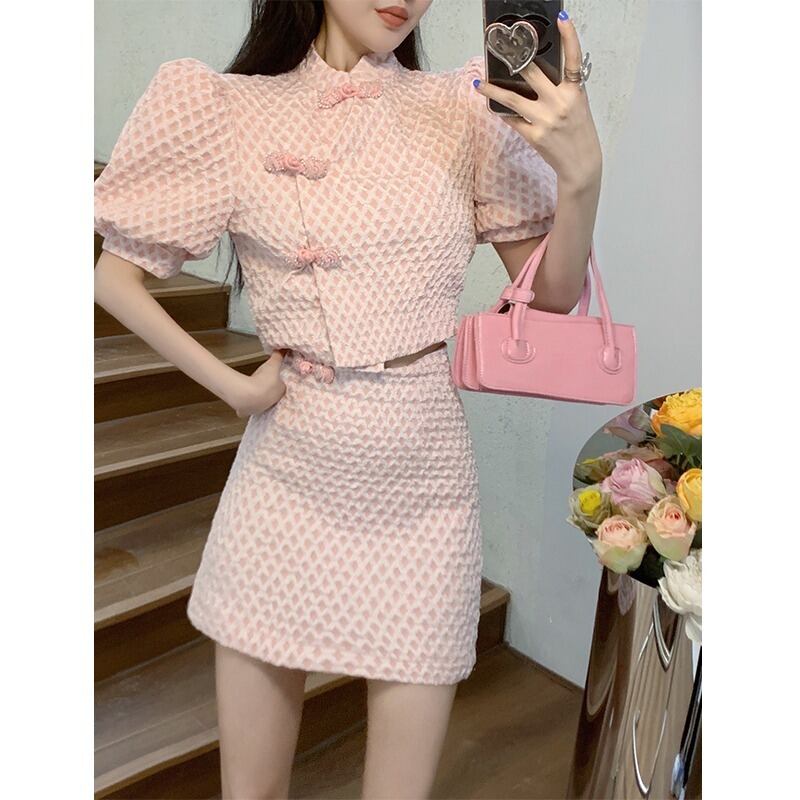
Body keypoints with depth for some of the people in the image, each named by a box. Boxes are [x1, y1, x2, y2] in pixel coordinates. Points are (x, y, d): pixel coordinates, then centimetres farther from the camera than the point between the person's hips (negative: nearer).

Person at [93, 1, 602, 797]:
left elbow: (552, 293, 3)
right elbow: (114, 276, 5)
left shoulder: (465, 108, 2)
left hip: (422, 488, 1)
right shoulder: (235, 110, 0)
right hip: (285, 479, 0)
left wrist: (581, 173, -14)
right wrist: (232, 385, -4)